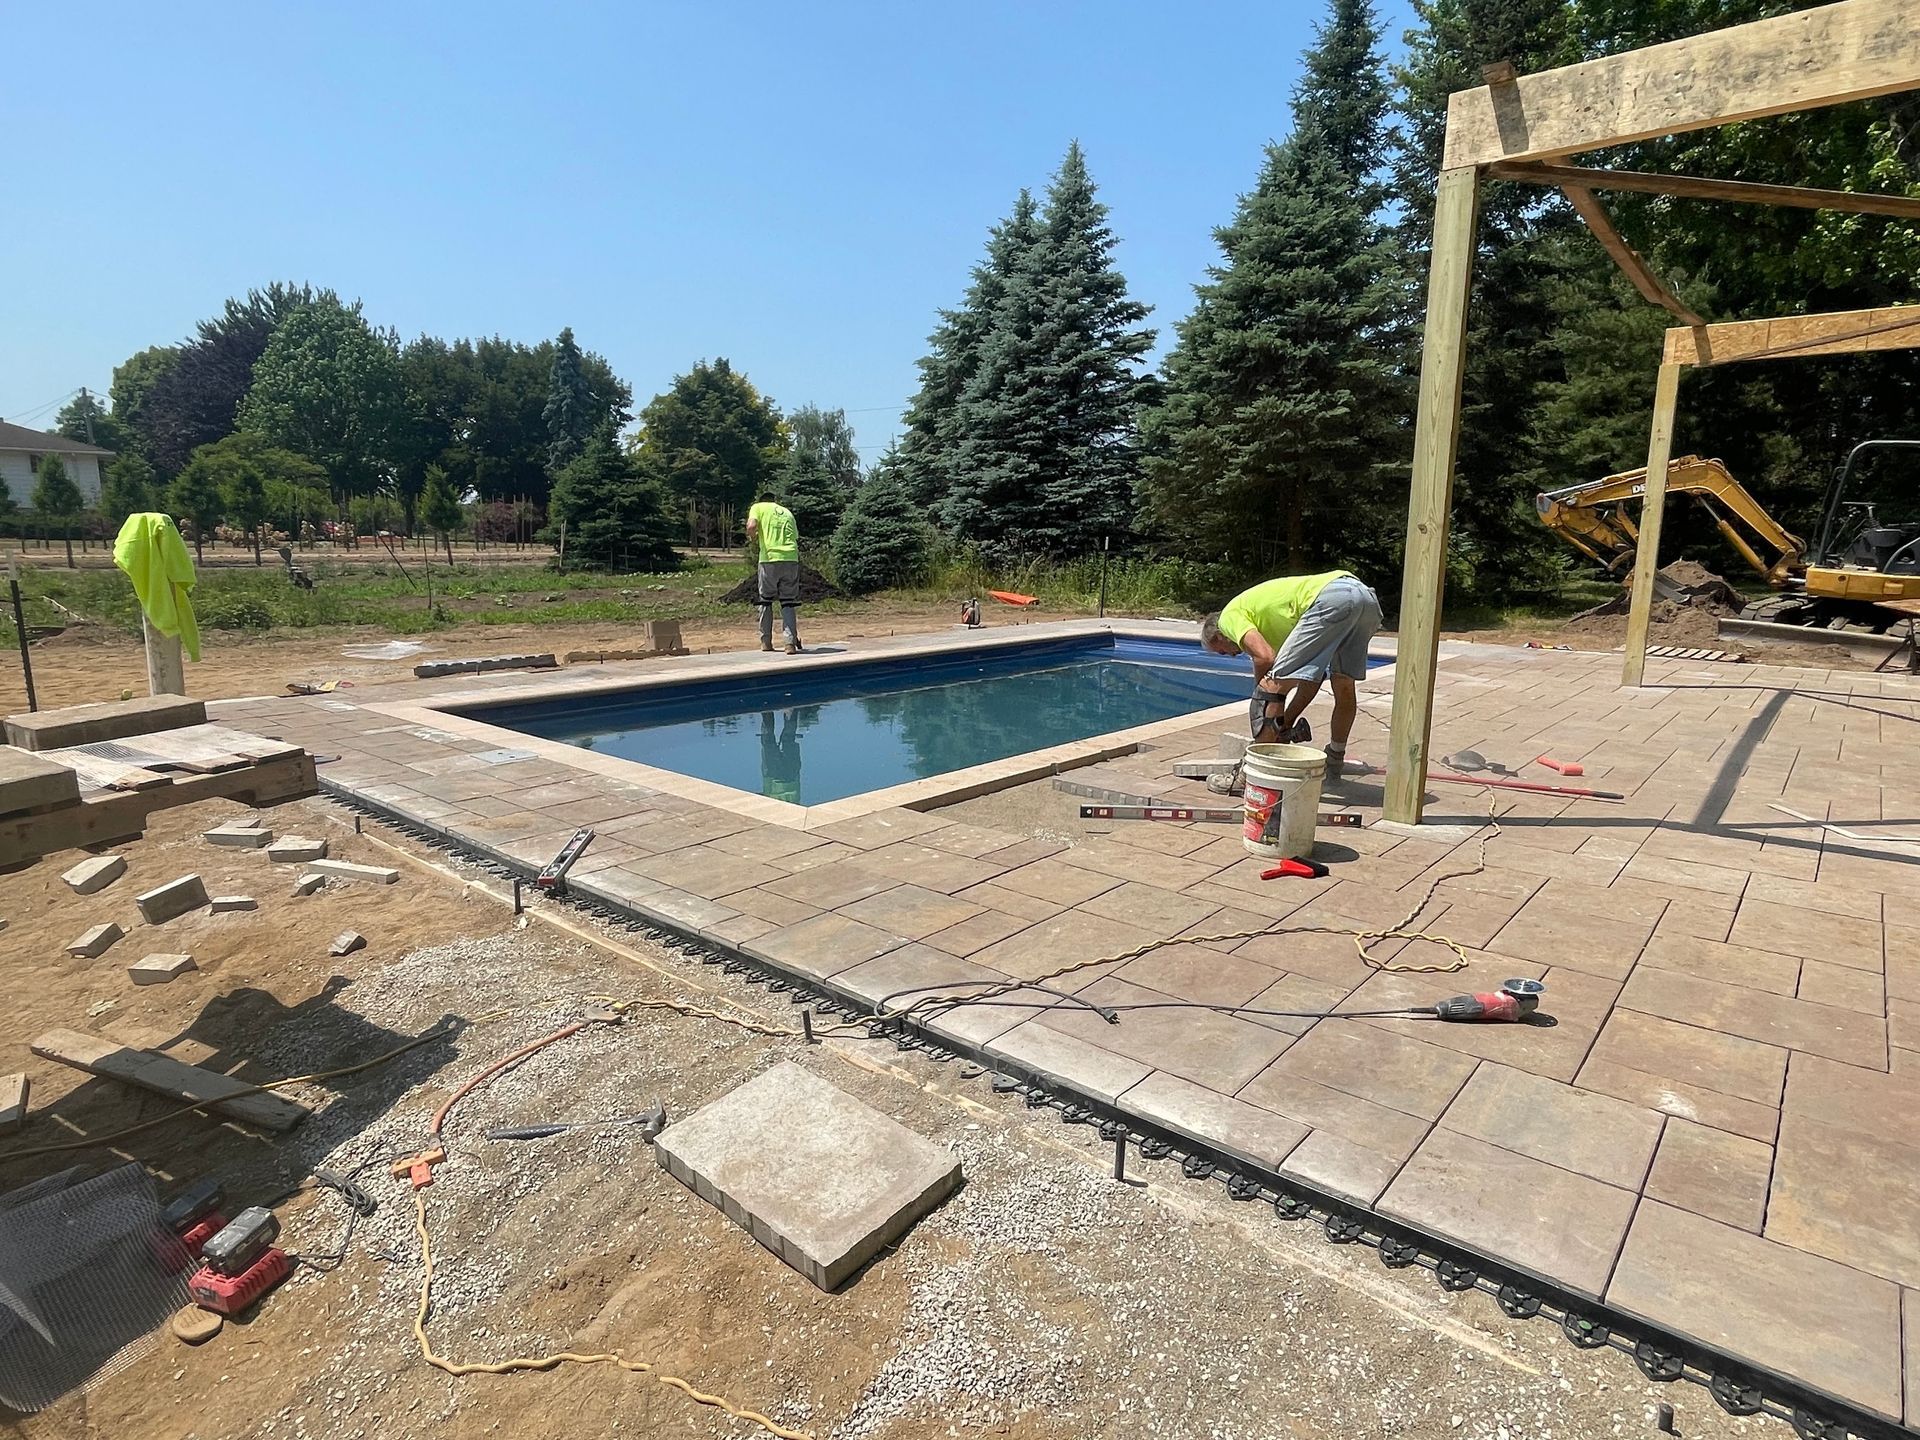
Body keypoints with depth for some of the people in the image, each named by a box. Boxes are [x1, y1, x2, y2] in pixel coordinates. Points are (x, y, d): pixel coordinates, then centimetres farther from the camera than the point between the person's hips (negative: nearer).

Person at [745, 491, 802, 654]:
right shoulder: (787, 512, 24)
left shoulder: (758, 507, 11)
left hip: (770, 558, -2)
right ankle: (791, 643, -6)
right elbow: (796, 538, 18)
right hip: (791, 559, 2)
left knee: (766, 601, 14)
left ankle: (766, 642, 18)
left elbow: (751, 526, -6)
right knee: (788, 603, 7)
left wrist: (753, 539, 11)